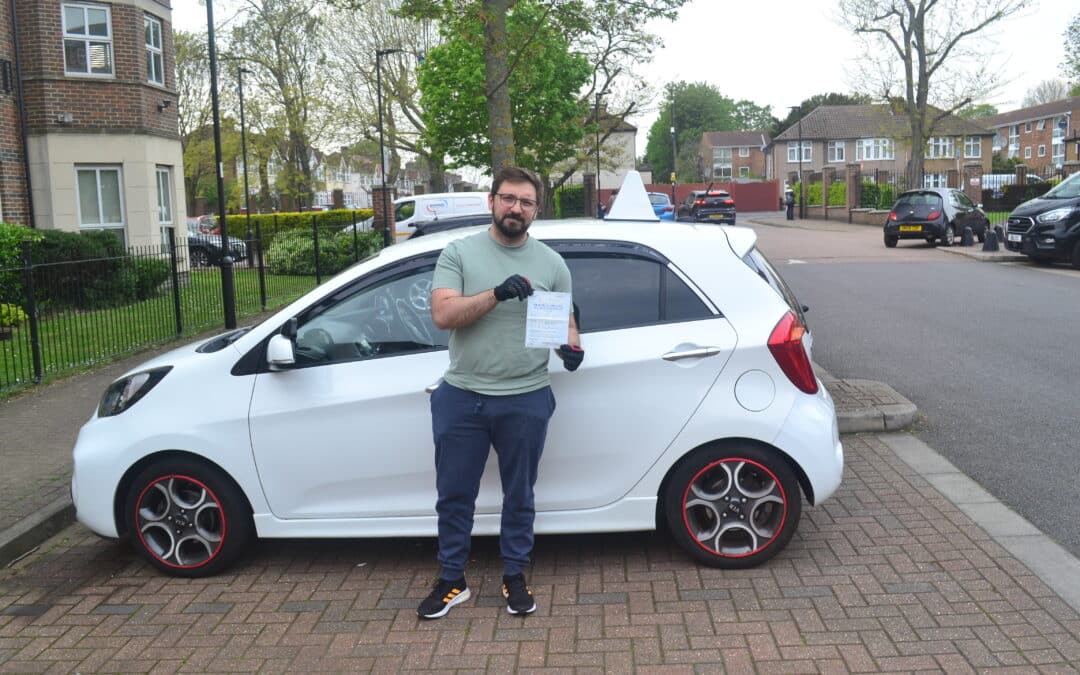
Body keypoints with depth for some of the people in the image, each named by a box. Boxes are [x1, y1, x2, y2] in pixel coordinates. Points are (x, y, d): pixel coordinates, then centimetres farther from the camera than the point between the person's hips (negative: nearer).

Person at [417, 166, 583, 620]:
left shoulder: (551, 262, 6)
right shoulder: (459, 252, -1)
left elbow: (565, 319, 11)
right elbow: (442, 314, -12)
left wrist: (571, 346, -12)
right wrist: (496, 294, -23)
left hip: (526, 400, 1)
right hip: (461, 398, 0)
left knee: (519, 495, 13)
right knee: (454, 494, 10)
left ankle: (515, 577, 29)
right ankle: (451, 580, 25)